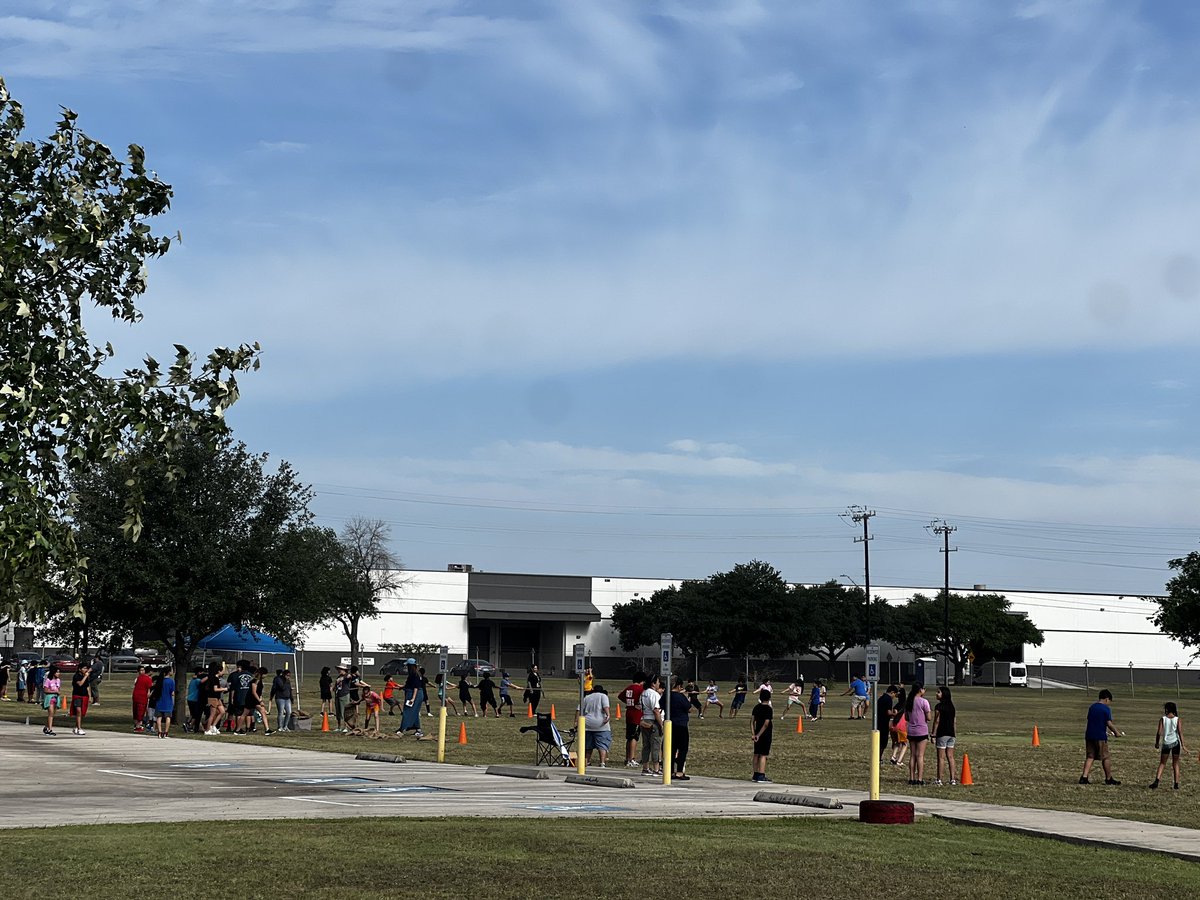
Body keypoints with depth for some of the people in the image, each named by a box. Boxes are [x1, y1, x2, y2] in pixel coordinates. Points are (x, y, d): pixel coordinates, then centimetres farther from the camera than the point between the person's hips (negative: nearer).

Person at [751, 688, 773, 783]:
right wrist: (758, 735, -15)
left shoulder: (756, 707, 6)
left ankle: (756, 775, 18)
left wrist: (753, 734, 2)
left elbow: (752, 721, 4)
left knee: (757, 754, 13)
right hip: (765, 735, -6)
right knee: (763, 755, -4)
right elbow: (766, 723, -18)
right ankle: (761, 776, -6)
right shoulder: (768, 709, -12)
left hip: (757, 734, 6)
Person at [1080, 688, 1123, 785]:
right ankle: (1109, 779, 14)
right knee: (1105, 758, 6)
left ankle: (1084, 777, -5)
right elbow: (1109, 723, -13)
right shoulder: (1106, 709, -9)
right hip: (1100, 736, -6)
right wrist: (1116, 732, 2)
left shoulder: (1091, 707, 12)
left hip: (1089, 735, 6)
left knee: (1089, 757, 6)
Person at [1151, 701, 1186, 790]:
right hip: (1176, 742, 1)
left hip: (1166, 743, -1)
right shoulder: (1177, 719, -2)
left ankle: (1157, 780, -11)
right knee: (1175, 764, 12)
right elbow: (1180, 732, -8)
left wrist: (1157, 743, 7)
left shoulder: (1163, 719, -4)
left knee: (1162, 763, 7)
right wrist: (1183, 746, -8)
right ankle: (1176, 783, 10)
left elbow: (1159, 733, -7)